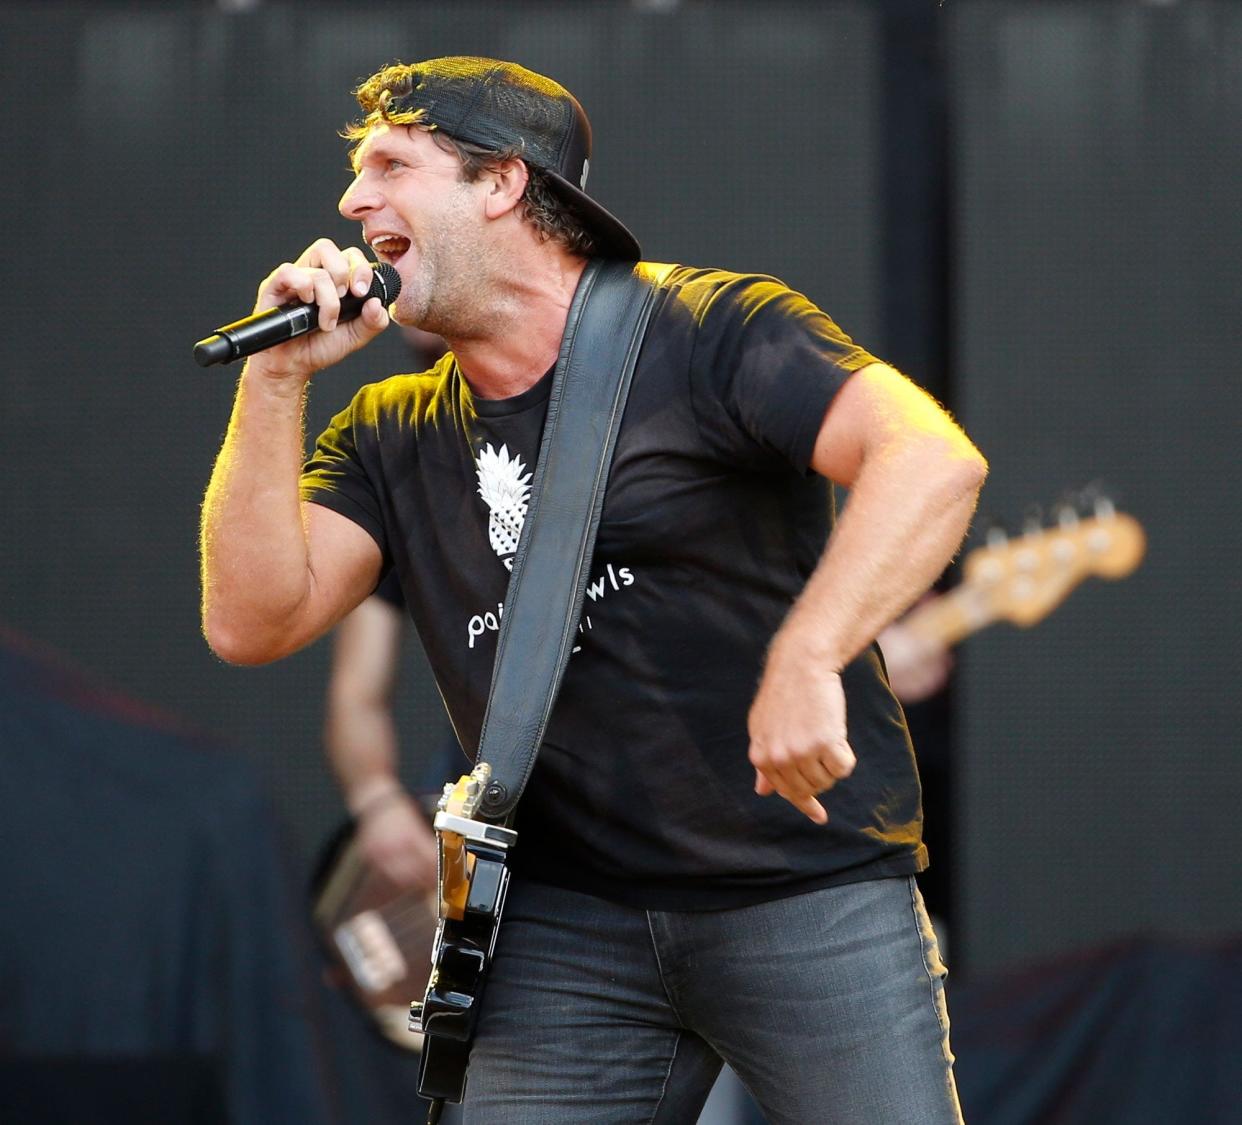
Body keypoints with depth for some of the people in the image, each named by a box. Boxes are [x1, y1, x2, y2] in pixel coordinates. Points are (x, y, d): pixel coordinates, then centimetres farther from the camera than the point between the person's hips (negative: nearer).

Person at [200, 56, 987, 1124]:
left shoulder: (706, 330, -6)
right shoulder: (394, 437, 12)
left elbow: (936, 462, -19)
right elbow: (253, 621, 2)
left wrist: (804, 661, -33)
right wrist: (277, 377, -2)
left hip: (811, 895, -4)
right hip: (562, 927, 4)